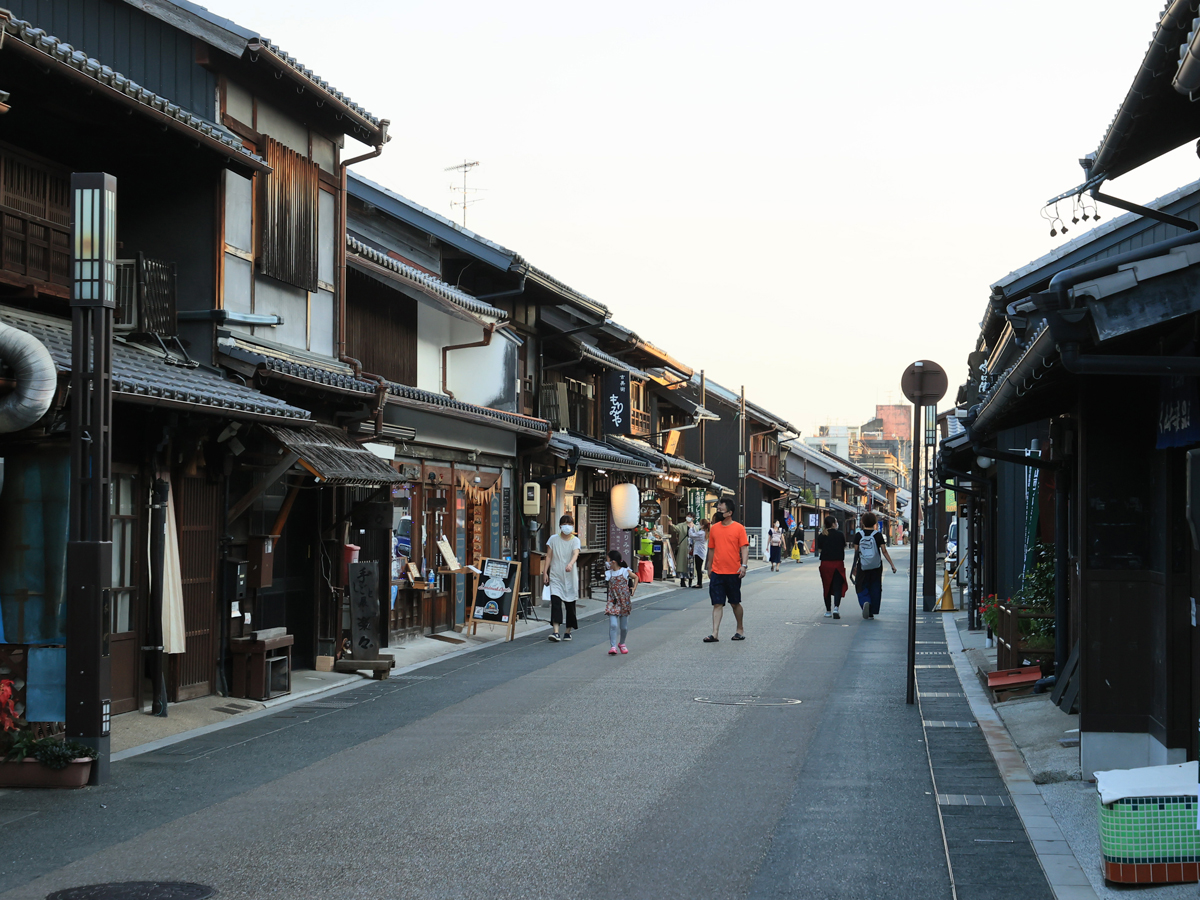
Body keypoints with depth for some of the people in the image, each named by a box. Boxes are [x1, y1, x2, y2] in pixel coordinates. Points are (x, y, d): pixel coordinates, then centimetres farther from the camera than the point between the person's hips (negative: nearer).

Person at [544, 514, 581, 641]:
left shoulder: (575, 540, 1)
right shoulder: (553, 539, 5)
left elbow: (575, 554, -17)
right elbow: (549, 556, 7)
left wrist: (570, 564, -38)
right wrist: (545, 573, -1)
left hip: (570, 577, 0)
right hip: (555, 576, 0)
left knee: (570, 604, 5)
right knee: (555, 602, -14)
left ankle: (568, 632, 18)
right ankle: (555, 631, -21)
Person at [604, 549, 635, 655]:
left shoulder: (625, 571, -4)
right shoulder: (608, 573, 2)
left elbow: (635, 578, 13)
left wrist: (634, 589, 5)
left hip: (624, 602, -1)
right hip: (613, 602, 1)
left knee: (624, 626, 9)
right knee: (613, 625, -14)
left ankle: (622, 643, 31)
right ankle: (613, 646, -13)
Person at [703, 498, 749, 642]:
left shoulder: (738, 528, -4)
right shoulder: (714, 528, 8)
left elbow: (744, 548, -7)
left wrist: (744, 565, -19)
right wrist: (709, 568, 17)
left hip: (733, 572, -3)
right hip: (717, 573, 3)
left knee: (735, 603, 10)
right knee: (717, 604, -1)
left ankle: (740, 629, 27)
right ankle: (715, 634, -4)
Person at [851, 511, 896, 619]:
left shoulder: (858, 535, -2)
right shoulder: (878, 535, -4)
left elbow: (856, 552, 0)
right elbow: (884, 552, -6)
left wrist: (855, 565, 11)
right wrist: (892, 565, -1)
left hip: (863, 566, 0)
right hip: (876, 566, 0)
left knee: (862, 588, 9)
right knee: (875, 589, 10)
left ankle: (865, 602, -21)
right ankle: (871, 613, 11)